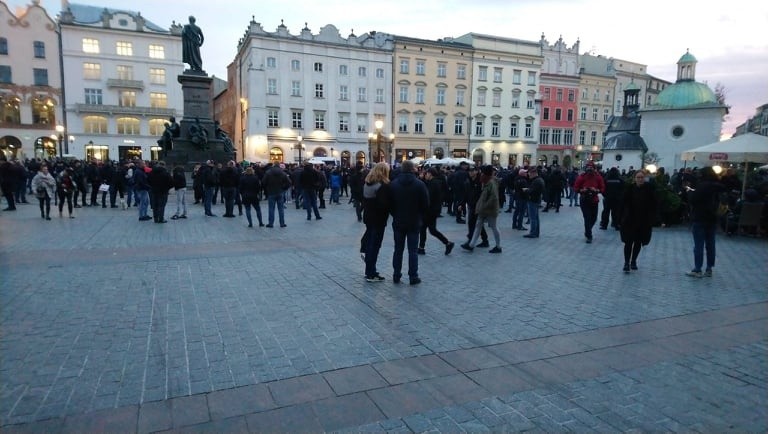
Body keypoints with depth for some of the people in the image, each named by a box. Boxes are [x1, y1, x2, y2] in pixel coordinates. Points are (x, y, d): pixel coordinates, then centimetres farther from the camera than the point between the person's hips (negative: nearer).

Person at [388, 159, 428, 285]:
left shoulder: (393, 184, -5)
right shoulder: (419, 184, -11)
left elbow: (389, 203, -1)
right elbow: (426, 204, -7)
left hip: (398, 222, 2)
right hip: (414, 223, -2)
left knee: (398, 249, 12)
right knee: (412, 250, 4)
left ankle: (396, 275, 16)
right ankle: (413, 277, 6)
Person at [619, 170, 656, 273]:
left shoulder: (650, 189, -5)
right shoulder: (630, 189, -5)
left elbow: (653, 206, -4)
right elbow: (623, 204, -2)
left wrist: (651, 220, -8)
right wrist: (622, 217, -5)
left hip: (644, 221, 1)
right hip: (630, 220, -1)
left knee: (638, 242, 12)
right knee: (628, 242, -3)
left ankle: (633, 261, 26)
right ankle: (626, 262, 4)